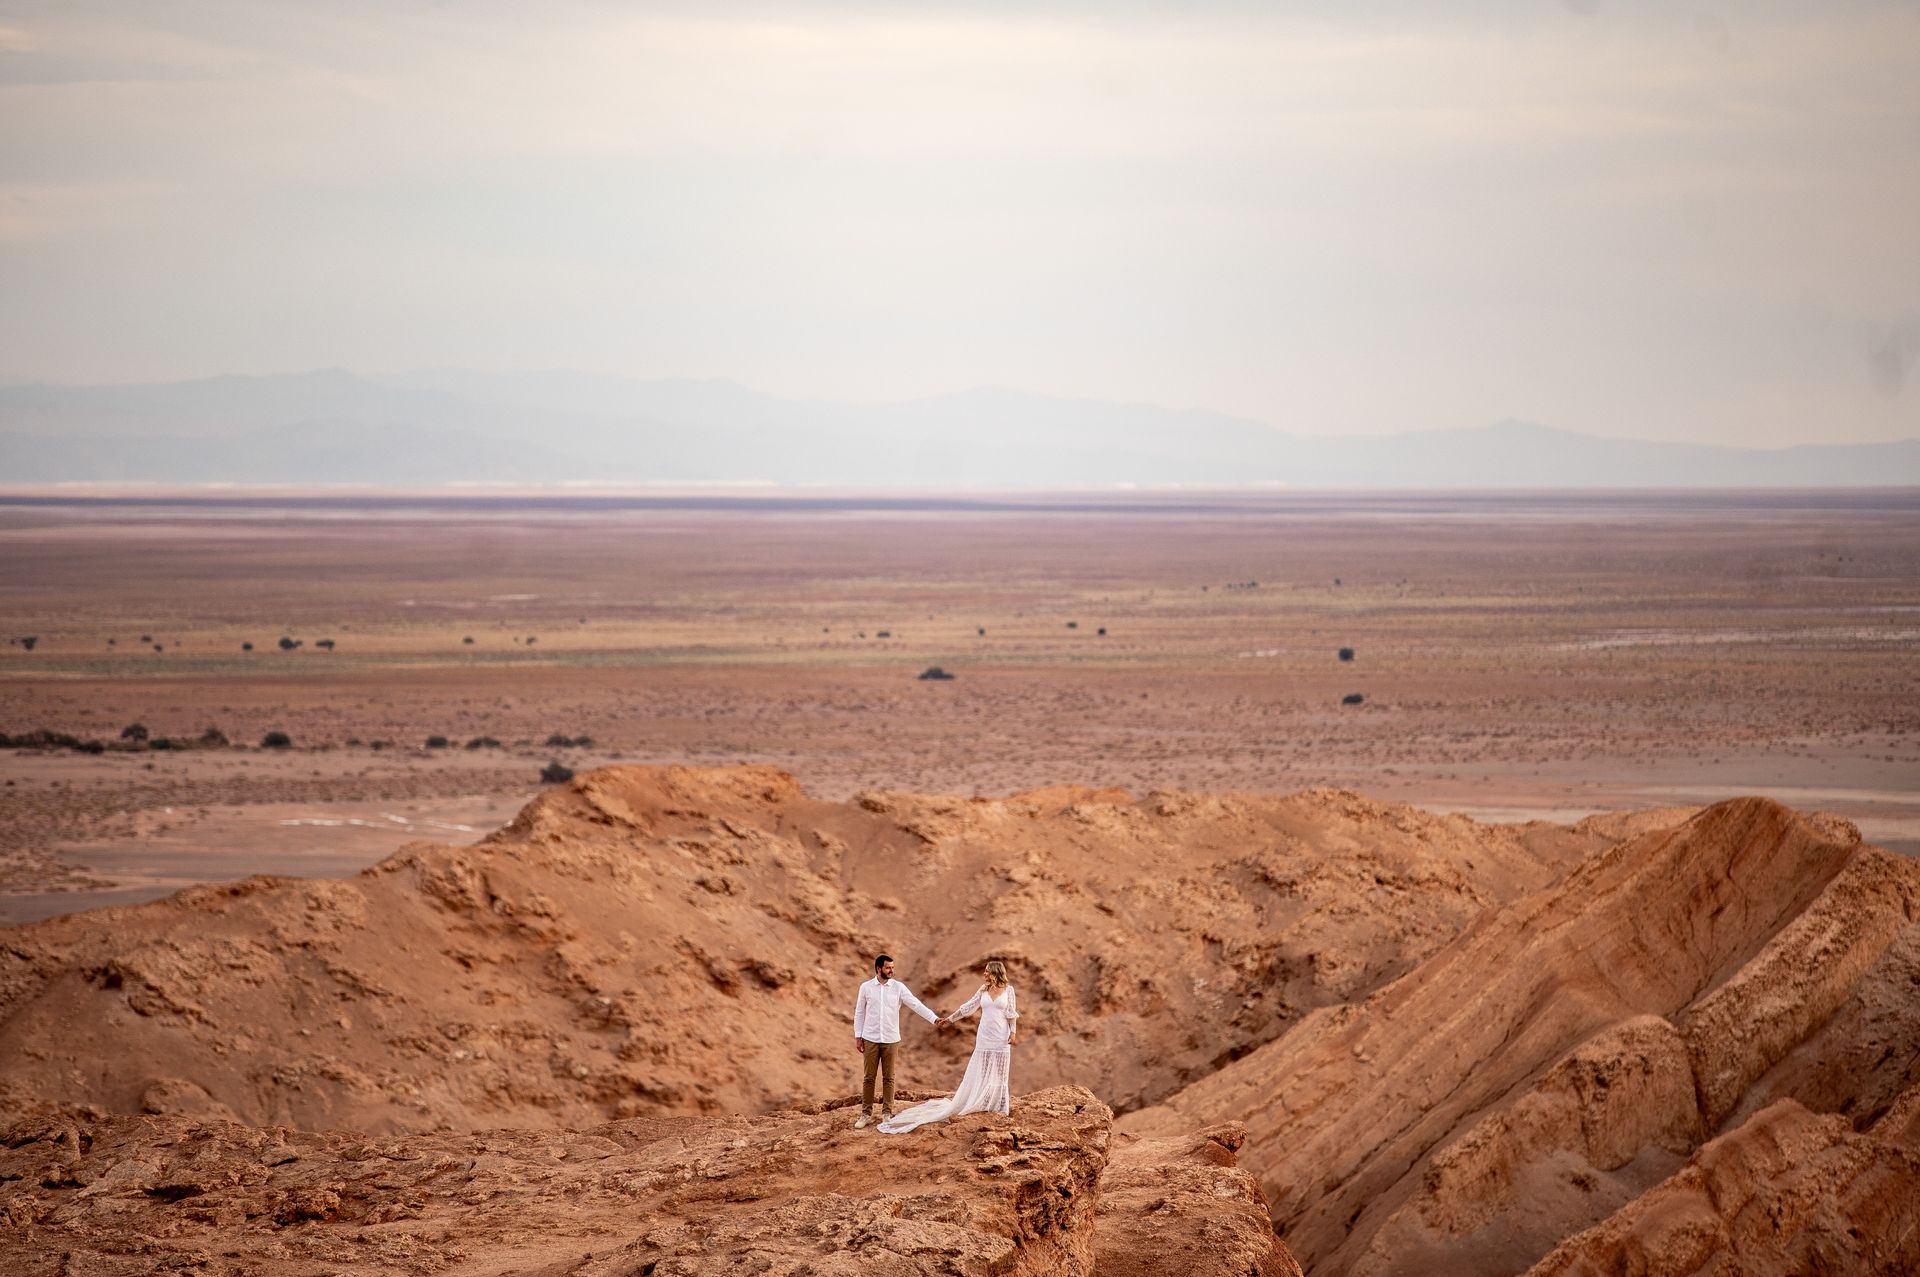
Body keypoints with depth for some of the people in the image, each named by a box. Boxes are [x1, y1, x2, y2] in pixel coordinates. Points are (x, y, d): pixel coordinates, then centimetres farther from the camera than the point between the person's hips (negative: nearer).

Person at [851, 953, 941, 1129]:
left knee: (889, 1078, 6)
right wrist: (858, 1036, 2)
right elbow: (859, 1012, 6)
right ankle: (866, 1113, 11)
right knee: (869, 1078, 4)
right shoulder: (866, 987, 0)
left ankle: (887, 1113, 14)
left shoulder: (898, 987, -2)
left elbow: (916, 1004, -9)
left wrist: (933, 1018, -21)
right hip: (870, 1040, 0)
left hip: (891, 1040, 0)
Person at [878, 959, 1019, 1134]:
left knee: (999, 1072, 2)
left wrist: (1013, 1032, -11)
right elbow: (968, 1007, 11)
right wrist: (949, 1018, 10)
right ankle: (983, 1104, 9)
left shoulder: (1008, 990, -3)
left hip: (1001, 1037, -3)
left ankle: (998, 1105, 9)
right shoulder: (983, 990, 7)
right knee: (981, 1071, 3)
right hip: (985, 1036, 3)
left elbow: (1012, 1013, -2)